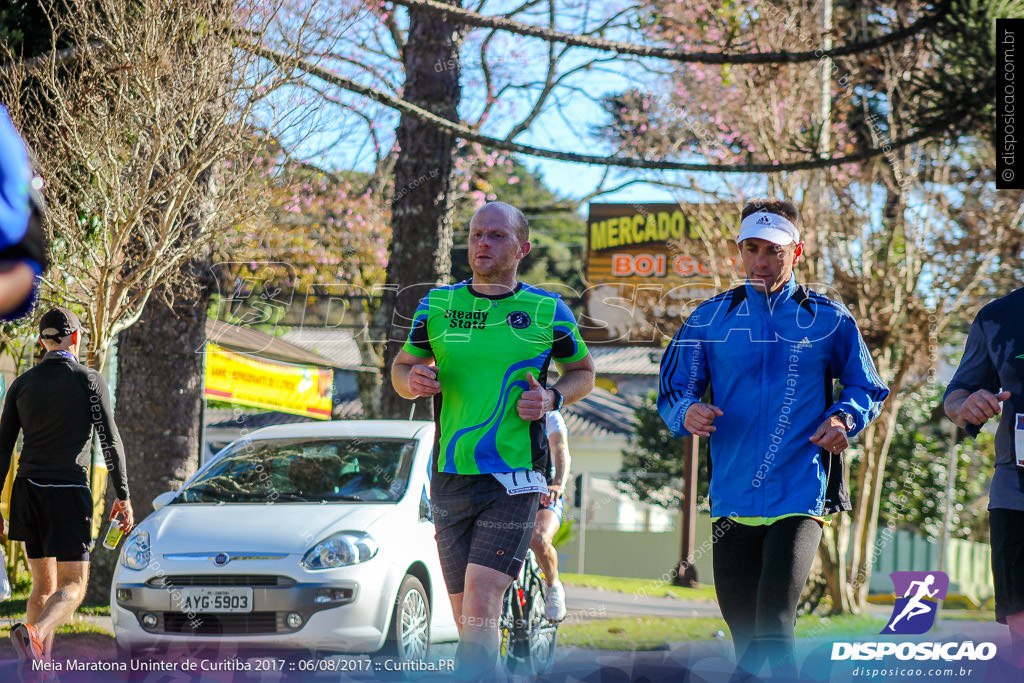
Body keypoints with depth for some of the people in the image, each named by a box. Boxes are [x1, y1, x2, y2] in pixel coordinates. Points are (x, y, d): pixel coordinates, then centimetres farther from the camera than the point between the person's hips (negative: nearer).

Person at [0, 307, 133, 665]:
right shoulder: (89, 380, -2)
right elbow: (110, 442, -4)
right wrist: (123, 496, 3)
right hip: (69, 492, -5)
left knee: (43, 585, 14)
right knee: (73, 586, -3)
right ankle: (33, 632, -33)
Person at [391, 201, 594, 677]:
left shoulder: (547, 312, 3)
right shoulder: (438, 305, 8)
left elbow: (583, 372, 16)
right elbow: (402, 366, 17)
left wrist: (551, 399, -6)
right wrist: (412, 381, -7)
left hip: (513, 480, -3)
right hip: (449, 478, 3)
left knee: (480, 608, -17)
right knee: (467, 618, 7)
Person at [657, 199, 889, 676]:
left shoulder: (828, 320, 4)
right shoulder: (711, 319, 9)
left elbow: (867, 389, 12)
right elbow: (672, 392, 12)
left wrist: (842, 419, -9)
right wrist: (688, 414, -12)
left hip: (799, 498, -3)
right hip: (732, 501, 3)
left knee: (773, 628, -18)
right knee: (745, 634, 10)